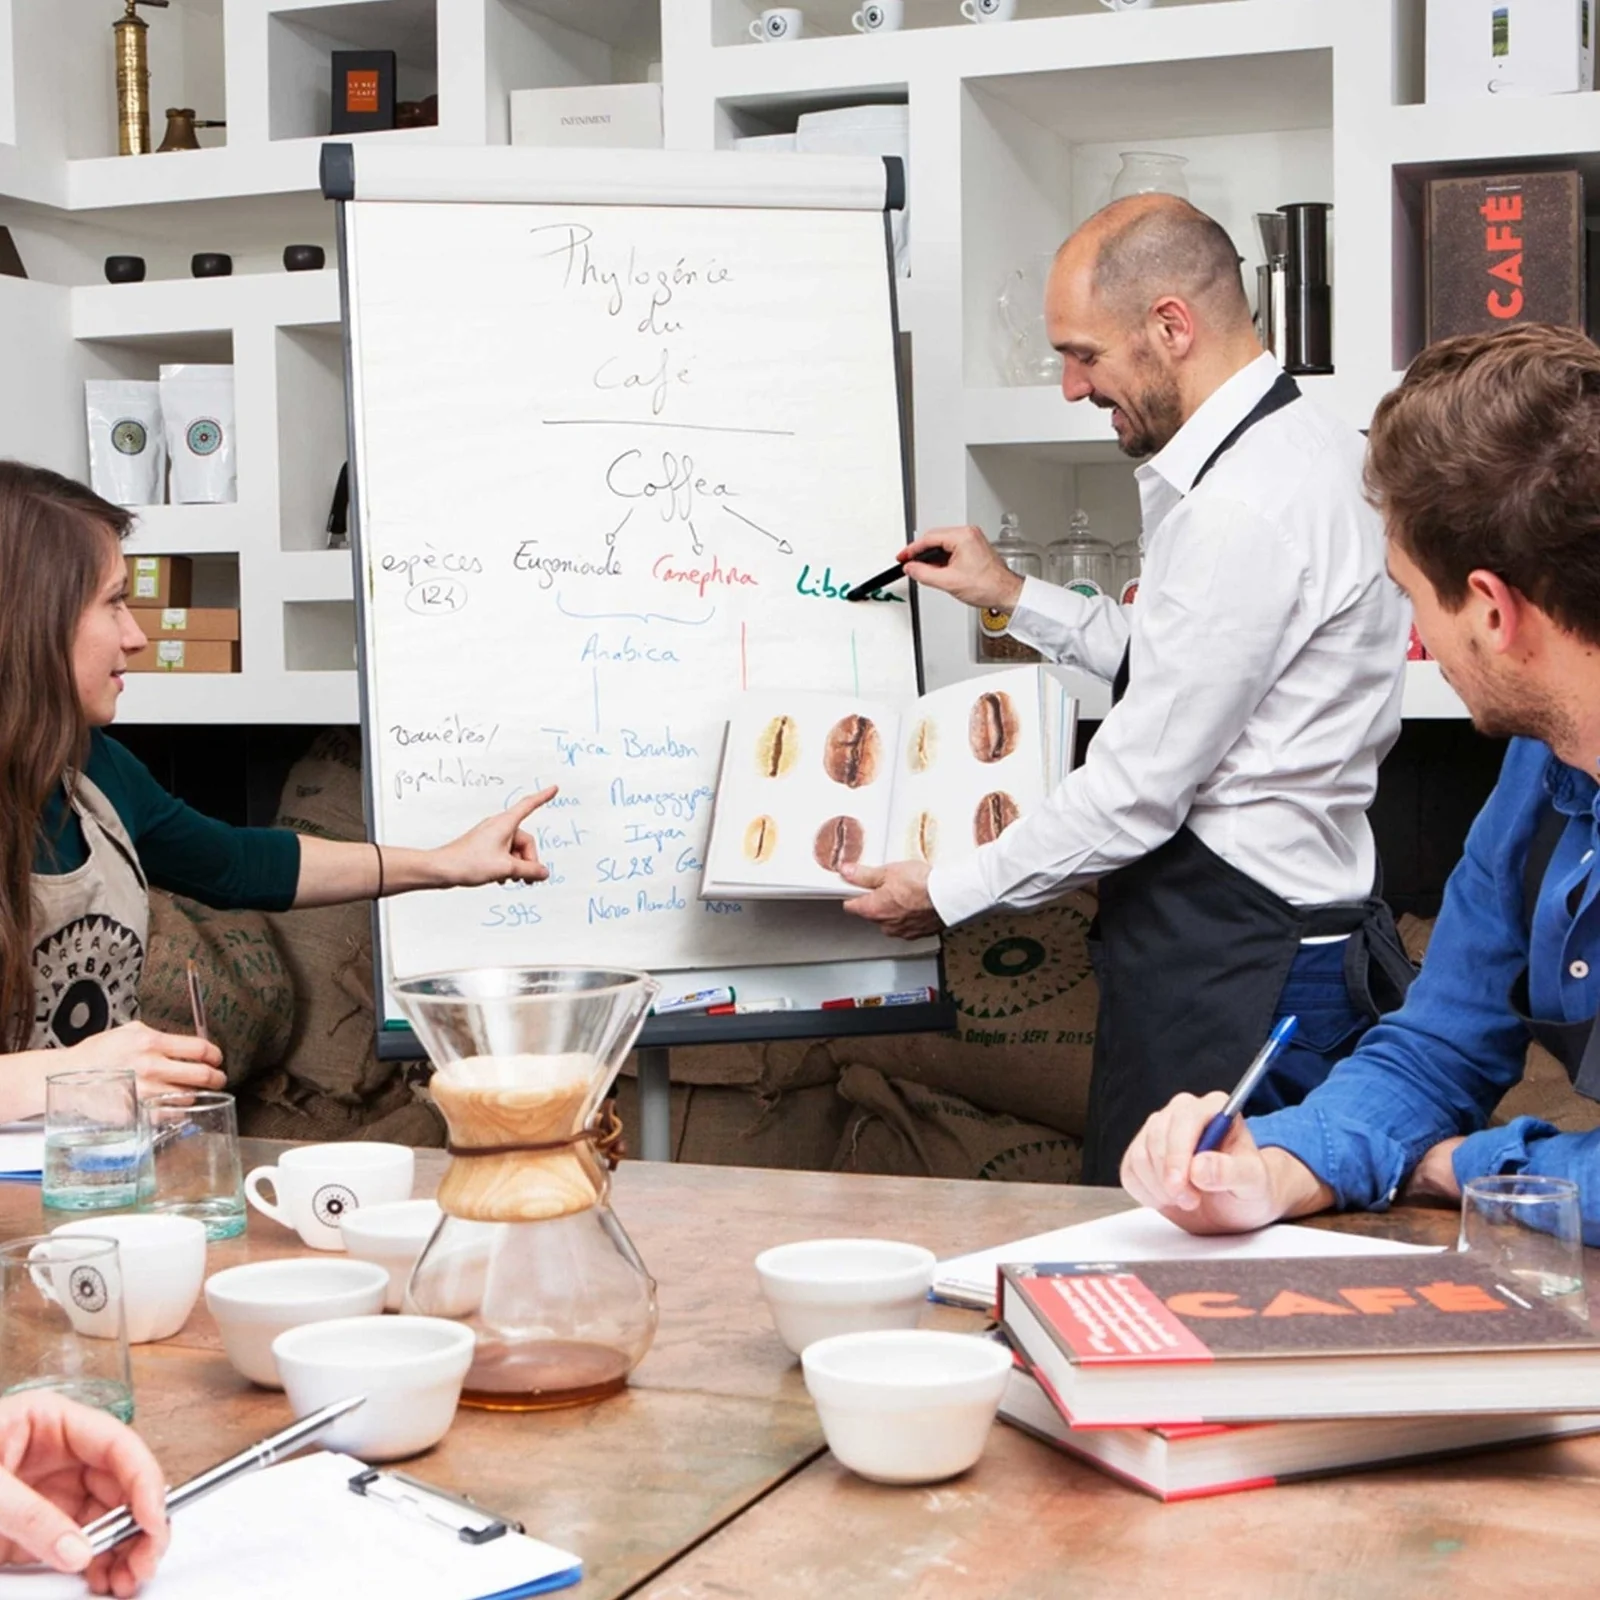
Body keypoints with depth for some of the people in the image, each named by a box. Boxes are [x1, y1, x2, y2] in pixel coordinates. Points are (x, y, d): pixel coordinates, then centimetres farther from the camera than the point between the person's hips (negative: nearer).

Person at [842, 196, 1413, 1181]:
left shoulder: (1245, 507, -20)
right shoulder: (1305, 452, 12)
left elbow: (1144, 784, -18)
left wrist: (949, 894, -5)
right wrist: (1018, 599, 26)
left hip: (1226, 972, -10)